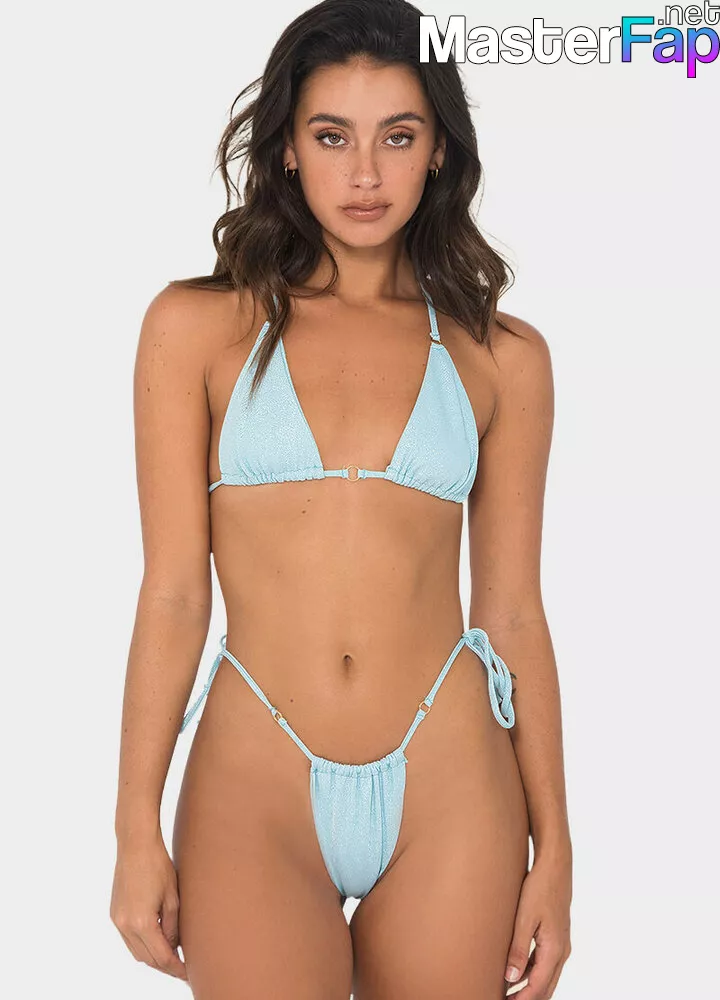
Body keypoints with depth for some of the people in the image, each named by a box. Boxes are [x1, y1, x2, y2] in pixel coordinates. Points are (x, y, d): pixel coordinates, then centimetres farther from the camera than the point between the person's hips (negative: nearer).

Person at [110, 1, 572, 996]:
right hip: (253, 782, -1)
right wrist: (137, 831, -2)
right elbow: (173, 590, -1)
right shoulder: (198, 327, 1)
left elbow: (512, 612, 4)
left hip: (450, 781, 1)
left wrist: (554, 847, 4)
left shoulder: (502, 357, 4)